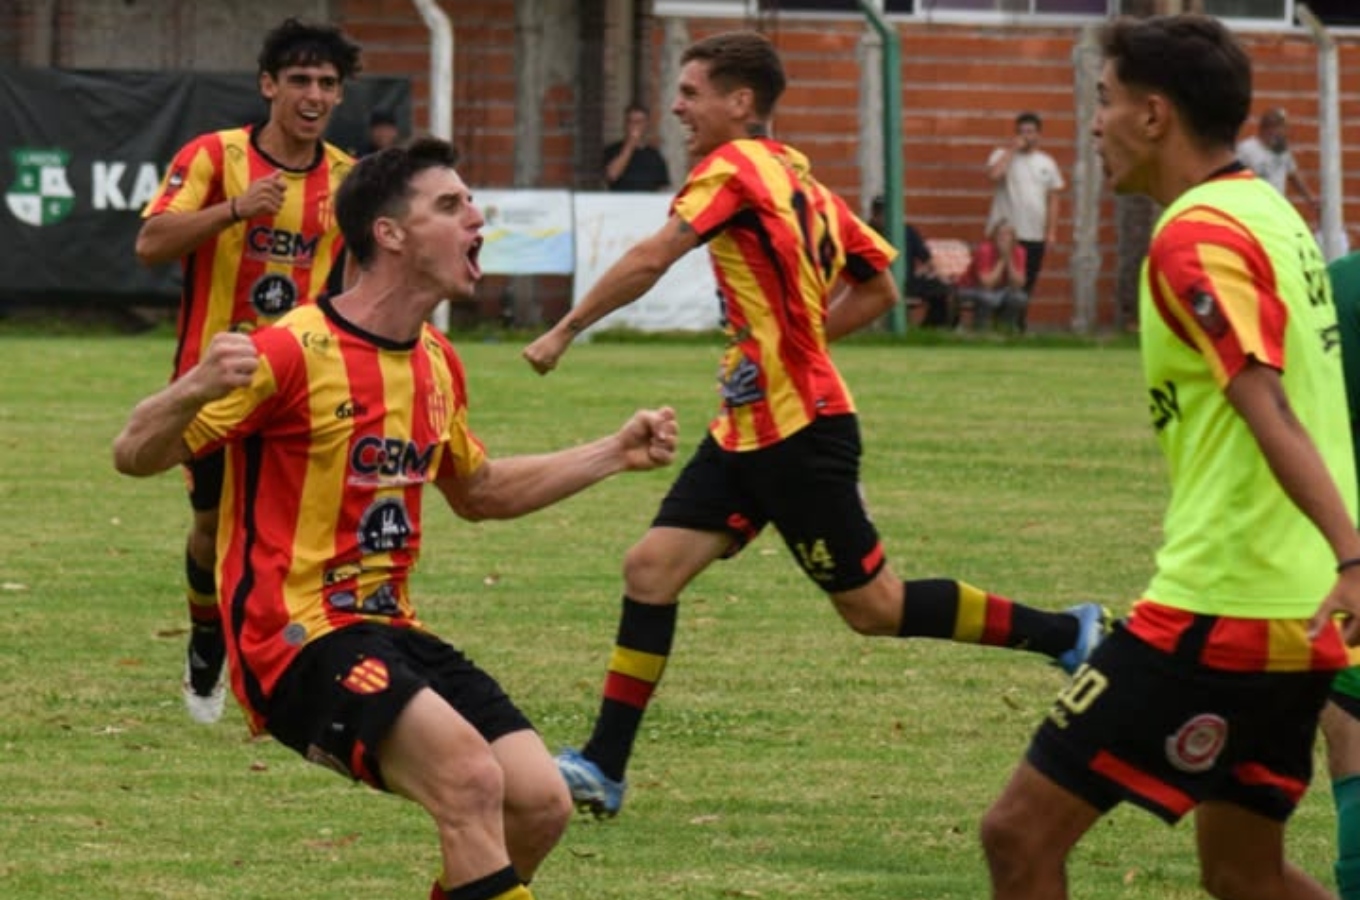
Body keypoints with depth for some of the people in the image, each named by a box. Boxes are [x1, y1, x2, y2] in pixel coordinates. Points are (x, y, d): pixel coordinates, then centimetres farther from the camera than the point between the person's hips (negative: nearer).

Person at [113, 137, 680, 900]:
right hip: (297, 637, -8)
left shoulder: (437, 362, 12)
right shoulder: (298, 350, -14)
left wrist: (615, 454, 26)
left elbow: (479, 492, 31)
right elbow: (135, 455, -16)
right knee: (473, 776, -28)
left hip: (391, 632, 8)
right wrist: (194, 390, -37)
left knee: (540, 802, -7)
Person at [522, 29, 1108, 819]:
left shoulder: (736, 167, -14)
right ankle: (604, 769, 0)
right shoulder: (800, 177, 12)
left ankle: (1071, 634, 10)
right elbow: (880, 287, 17)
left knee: (875, 607, -1)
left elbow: (649, 261, -24)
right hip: (750, 432, 9)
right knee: (651, 568, 1)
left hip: (800, 434, -9)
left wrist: (564, 332, -16)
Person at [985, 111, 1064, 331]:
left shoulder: (1047, 163, 13)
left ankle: (1018, 325, 15)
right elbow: (994, 174, -21)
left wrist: (1051, 231, 6)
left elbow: (1053, 198, 14)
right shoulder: (1003, 155, 1)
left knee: (1026, 286, 6)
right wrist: (1012, 150, -13)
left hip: (1035, 236, 4)